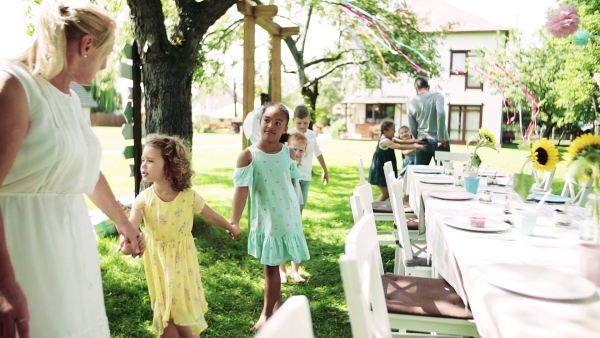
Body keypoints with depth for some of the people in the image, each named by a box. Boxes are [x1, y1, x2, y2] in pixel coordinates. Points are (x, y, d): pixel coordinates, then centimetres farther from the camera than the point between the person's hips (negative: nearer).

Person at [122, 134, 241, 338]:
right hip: (159, 262, 1)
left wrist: (230, 228, 15)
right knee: (165, 315, 11)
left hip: (182, 260, -1)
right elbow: (131, 226, -27)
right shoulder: (144, 199, -13)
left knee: (184, 316, 7)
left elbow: (211, 215, 1)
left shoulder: (188, 197, -15)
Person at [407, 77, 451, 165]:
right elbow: (441, 113, -21)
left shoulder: (412, 103, 7)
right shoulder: (437, 96, -2)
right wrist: (441, 138, -16)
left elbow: (413, 129, 6)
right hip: (439, 142, -3)